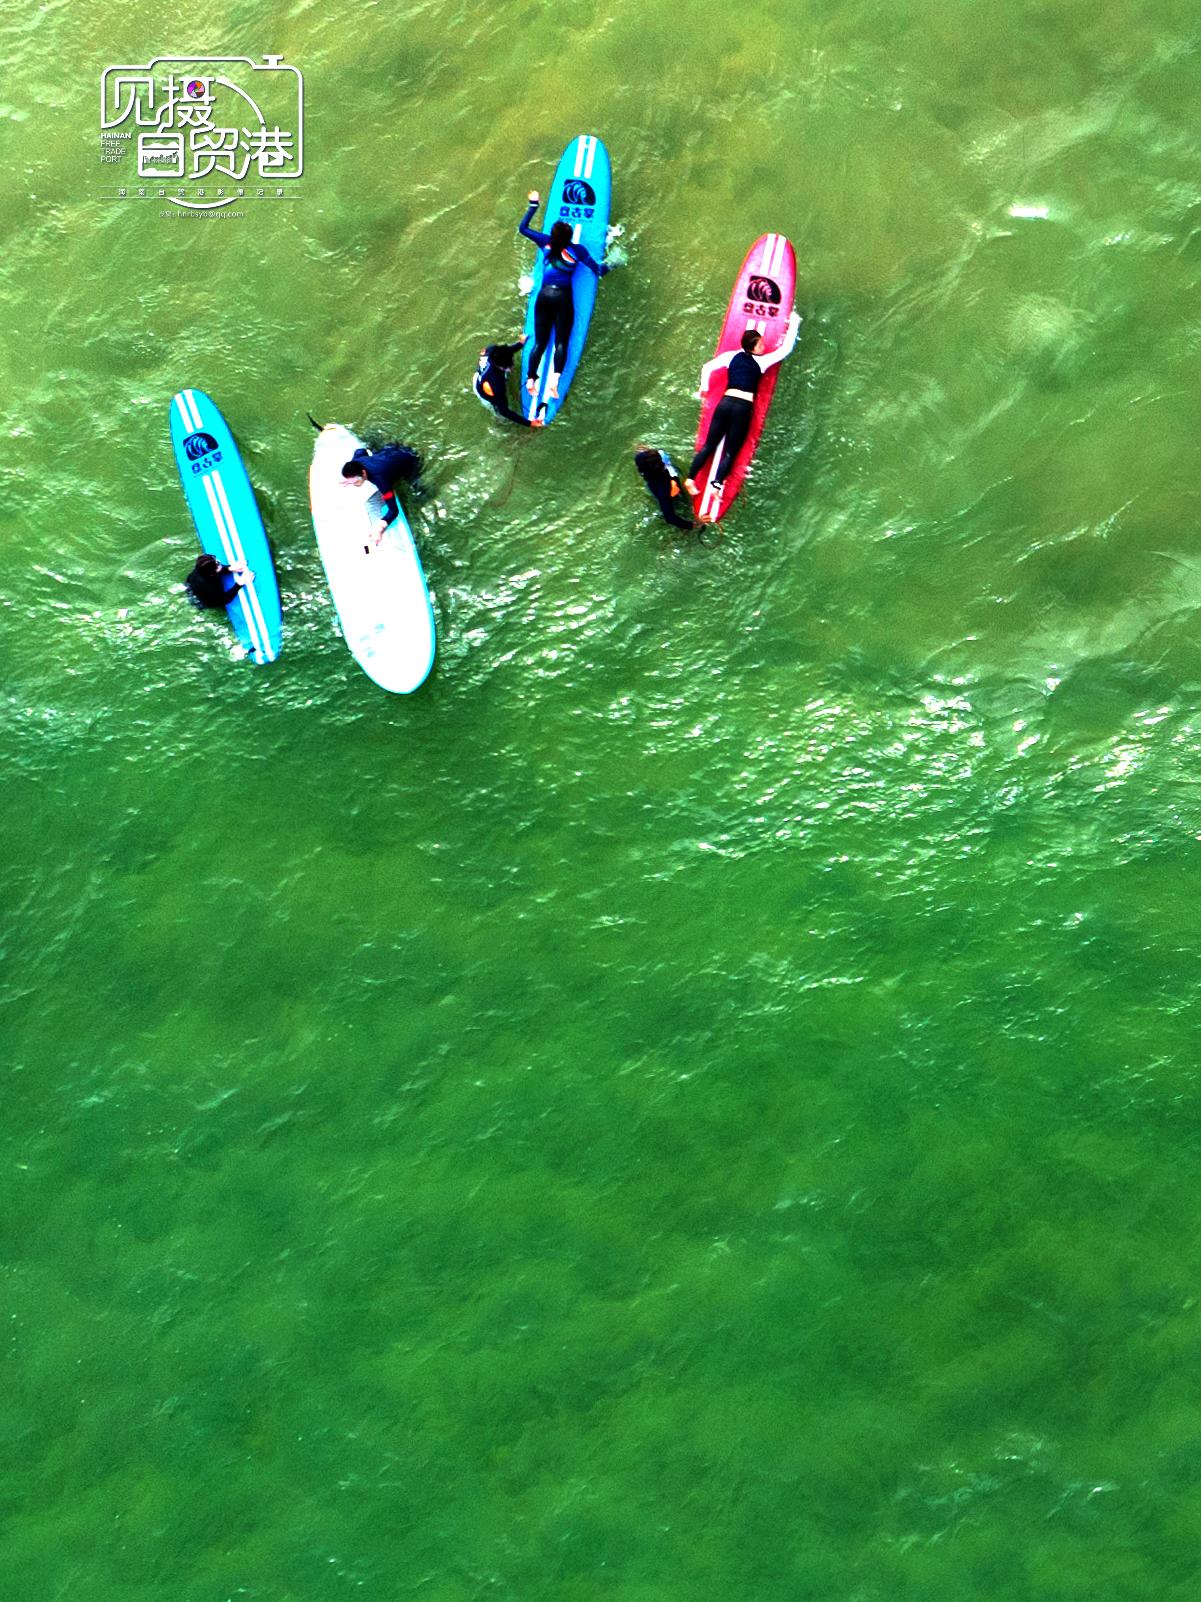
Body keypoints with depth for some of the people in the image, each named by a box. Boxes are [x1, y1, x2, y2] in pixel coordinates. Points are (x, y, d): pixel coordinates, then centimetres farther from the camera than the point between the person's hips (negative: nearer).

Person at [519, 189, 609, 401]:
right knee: (561, 342, -2)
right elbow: (598, 270, -1)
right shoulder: (576, 249, -6)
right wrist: (609, 266, 19)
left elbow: (522, 228, 13)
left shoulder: (546, 242, 1)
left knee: (539, 342, 8)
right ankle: (555, 378, -24)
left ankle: (530, 378, -5)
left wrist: (533, 205, 20)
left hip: (543, 296, 3)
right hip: (563, 297, -3)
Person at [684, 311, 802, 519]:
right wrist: (794, 324, 18)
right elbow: (785, 349, 8)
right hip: (743, 407, -4)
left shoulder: (732, 356, 9)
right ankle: (717, 484, -11)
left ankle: (691, 478, 1)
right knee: (730, 452, 3)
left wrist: (704, 388, 24)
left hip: (725, 402, 4)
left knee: (709, 445, 10)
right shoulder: (761, 362, 1)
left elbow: (707, 367, 9)